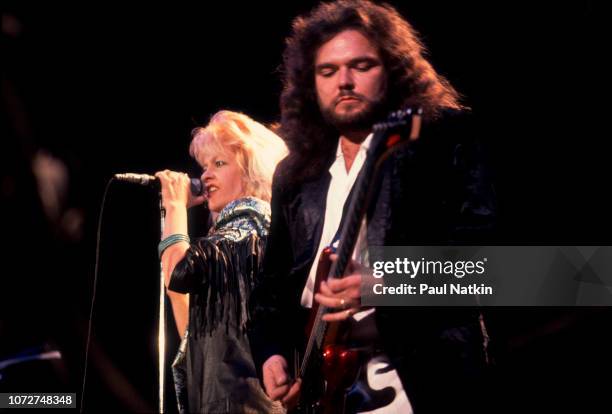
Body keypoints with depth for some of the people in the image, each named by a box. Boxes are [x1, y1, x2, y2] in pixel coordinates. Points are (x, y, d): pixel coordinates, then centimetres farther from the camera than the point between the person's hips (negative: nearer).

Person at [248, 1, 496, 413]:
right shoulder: (295, 174, 18)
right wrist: (271, 351, 2)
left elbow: (479, 232, -11)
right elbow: (274, 281, 21)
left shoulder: (444, 135, 2)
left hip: (424, 379, -5)